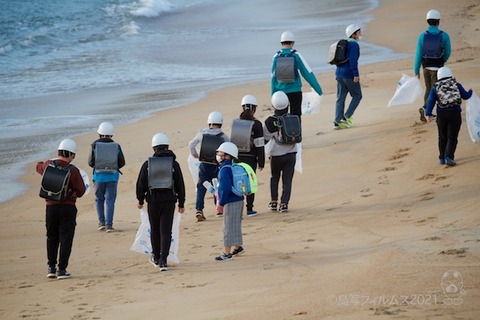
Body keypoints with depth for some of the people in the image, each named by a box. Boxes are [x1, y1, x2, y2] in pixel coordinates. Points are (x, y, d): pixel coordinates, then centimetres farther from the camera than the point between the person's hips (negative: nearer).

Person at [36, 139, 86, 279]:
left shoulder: (48, 165, -1)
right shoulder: (72, 170, -14)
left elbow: (39, 166, 24)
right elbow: (81, 191, -10)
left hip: (51, 206, 4)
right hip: (68, 207, -4)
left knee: (52, 238, 17)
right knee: (66, 238, 2)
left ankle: (51, 268, 16)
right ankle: (62, 270, -2)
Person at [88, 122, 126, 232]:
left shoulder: (95, 145, -7)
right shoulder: (116, 146, -3)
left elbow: (90, 162, -5)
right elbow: (122, 162, 2)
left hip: (99, 176, 0)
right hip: (112, 177, 0)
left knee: (99, 199, 16)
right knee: (110, 200, 5)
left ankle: (102, 222, 12)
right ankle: (109, 225, 1)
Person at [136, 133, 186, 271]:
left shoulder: (147, 164, -2)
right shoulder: (173, 164, -1)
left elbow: (140, 184, 0)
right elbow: (180, 185, 0)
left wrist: (140, 200, 14)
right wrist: (181, 203, 7)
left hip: (153, 201, 1)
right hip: (169, 201, -1)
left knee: (155, 230, 16)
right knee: (166, 231, -1)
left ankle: (156, 258, 29)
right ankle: (163, 261, -10)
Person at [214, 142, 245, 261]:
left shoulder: (224, 170, -19)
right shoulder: (233, 167, 10)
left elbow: (226, 188, -24)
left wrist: (221, 203, -16)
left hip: (231, 202, -9)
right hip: (239, 200, 9)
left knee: (229, 227, -3)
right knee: (235, 226, 22)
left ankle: (226, 253, 0)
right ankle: (238, 247, 35)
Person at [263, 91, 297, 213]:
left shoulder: (270, 121, -13)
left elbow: (265, 138, -5)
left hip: (276, 154, -1)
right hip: (291, 153, 1)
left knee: (274, 178, 18)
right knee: (287, 180, 5)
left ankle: (273, 202, 18)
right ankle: (284, 203, -2)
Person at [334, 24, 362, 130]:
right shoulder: (354, 45, -11)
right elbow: (353, 61, -21)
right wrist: (356, 74, -22)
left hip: (339, 73, 8)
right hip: (349, 74, -8)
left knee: (340, 98, 7)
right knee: (357, 96, 6)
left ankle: (337, 121, 4)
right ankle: (347, 116, -2)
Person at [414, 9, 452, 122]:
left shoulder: (422, 36, -7)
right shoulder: (444, 36, -13)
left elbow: (418, 54, -5)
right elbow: (448, 52, -1)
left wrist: (416, 70, 2)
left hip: (426, 67, 3)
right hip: (437, 68, -3)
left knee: (428, 89, 19)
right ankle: (424, 108, -19)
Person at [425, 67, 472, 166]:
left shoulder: (435, 88, 4)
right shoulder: (457, 85, 3)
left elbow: (431, 101, -5)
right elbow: (465, 96, 12)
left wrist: (428, 114, -10)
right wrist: (470, 92, 34)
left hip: (441, 114, 2)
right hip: (455, 113, -2)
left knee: (442, 137, 17)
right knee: (452, 138, 0)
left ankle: (442, 158, 22)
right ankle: (448, 157, -16)